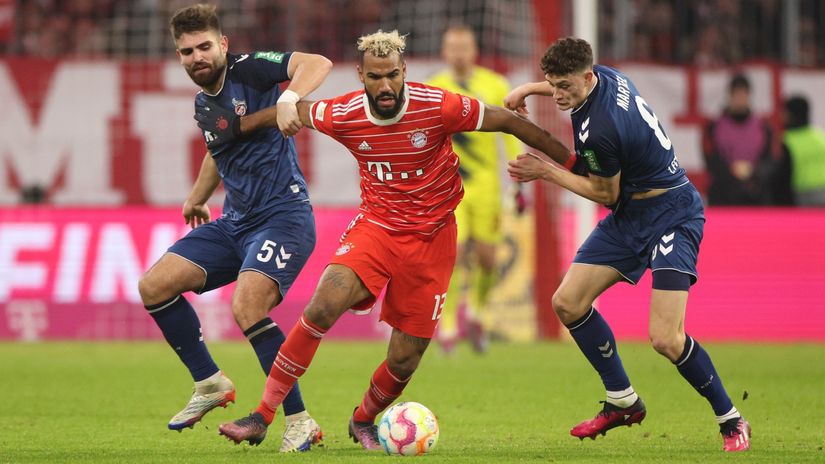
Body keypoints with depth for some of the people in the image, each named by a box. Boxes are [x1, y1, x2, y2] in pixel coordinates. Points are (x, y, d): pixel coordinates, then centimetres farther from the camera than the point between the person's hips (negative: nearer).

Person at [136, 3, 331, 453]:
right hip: (234, 222, 9)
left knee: (247, 308, -28)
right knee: (154, 286, 1)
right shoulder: (203, 102, 13)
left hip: (283, 217, -9)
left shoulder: (248, 69, -11)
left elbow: (318, 63, -26)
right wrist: (197, 197, 34)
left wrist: (289, 98, -42)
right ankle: (210, 384, 15)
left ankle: (300, 423, -18)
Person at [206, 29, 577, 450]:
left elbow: (511, 122, -8)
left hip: (431, 238, 0)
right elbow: (292, 112, 9)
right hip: (376, 226, 0)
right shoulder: (343, 115, -11)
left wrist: (571, 162, -3)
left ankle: (363, 421, 35)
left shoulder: (437, 107, -18)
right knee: (324, 305, -26)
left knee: (405, 360, 1)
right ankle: (262, 416, -19)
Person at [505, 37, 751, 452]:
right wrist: (529, 87, 13)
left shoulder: (597, 131, -30)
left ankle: (731, 420, 2)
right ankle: (622, 402, 18)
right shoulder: (607, 77, -3)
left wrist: (544, 172, -6)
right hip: (629, 216, 10)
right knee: (567, 303, 5)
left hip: (672, 215, -10)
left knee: (665, 339, -18)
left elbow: (606, 194, -13)